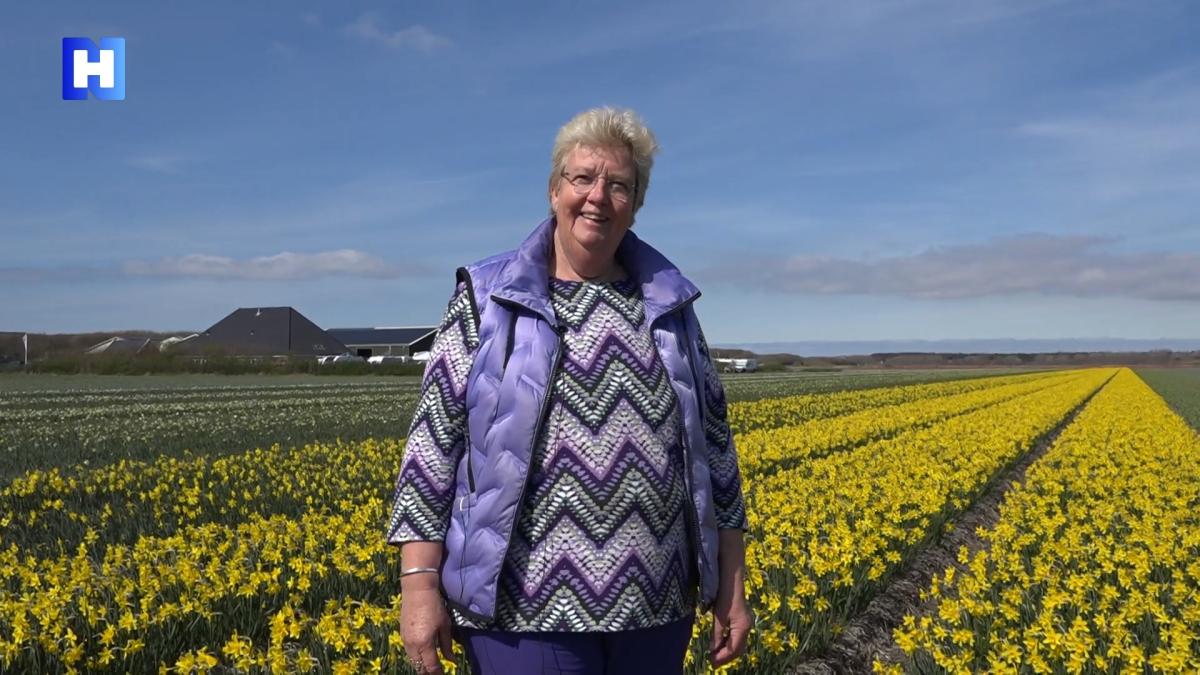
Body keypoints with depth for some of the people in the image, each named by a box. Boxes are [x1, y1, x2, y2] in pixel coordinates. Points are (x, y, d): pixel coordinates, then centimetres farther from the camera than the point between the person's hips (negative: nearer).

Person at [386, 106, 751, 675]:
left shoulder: (668, 303, 8)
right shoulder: (486, 298, 0)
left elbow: (713, 441, 10)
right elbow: (434, 437, -3)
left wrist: (731, 583, 8)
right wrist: (420, 584, -8)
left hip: (654, 605, 4)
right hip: (524, 606, -3)